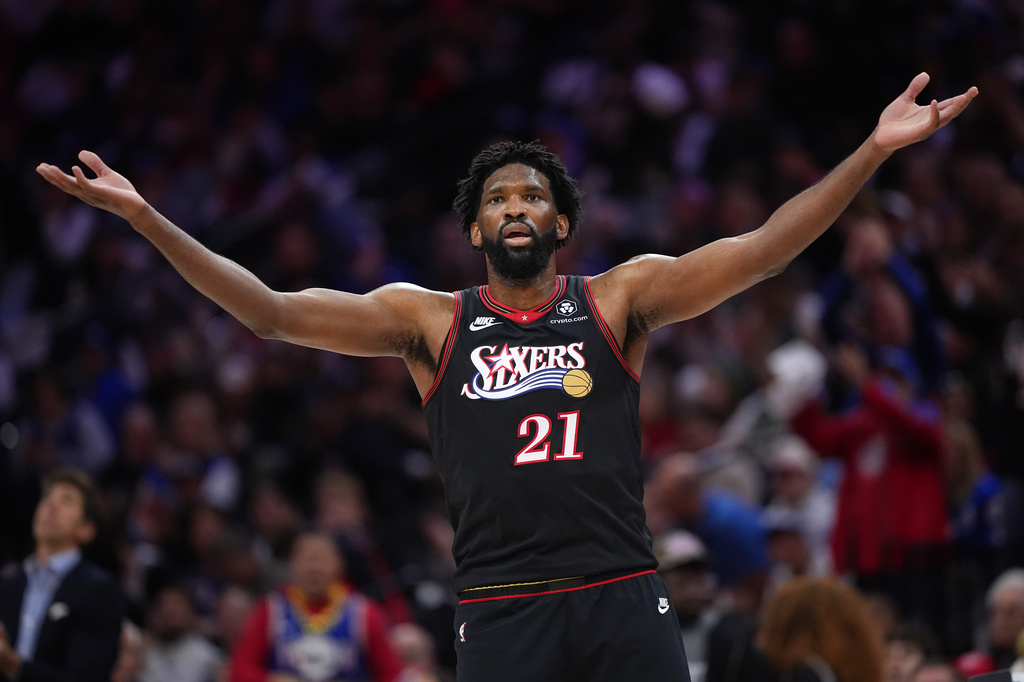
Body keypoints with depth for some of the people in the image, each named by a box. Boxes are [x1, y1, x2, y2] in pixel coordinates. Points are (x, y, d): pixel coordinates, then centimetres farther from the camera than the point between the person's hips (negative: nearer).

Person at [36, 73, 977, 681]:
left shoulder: (618, 300, 9)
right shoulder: (430, 320, 10)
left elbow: (760, 251, 1)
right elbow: (272, 312, 4)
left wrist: (873, 153, -10)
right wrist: (145, 218, -5)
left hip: (623, 600, 0)